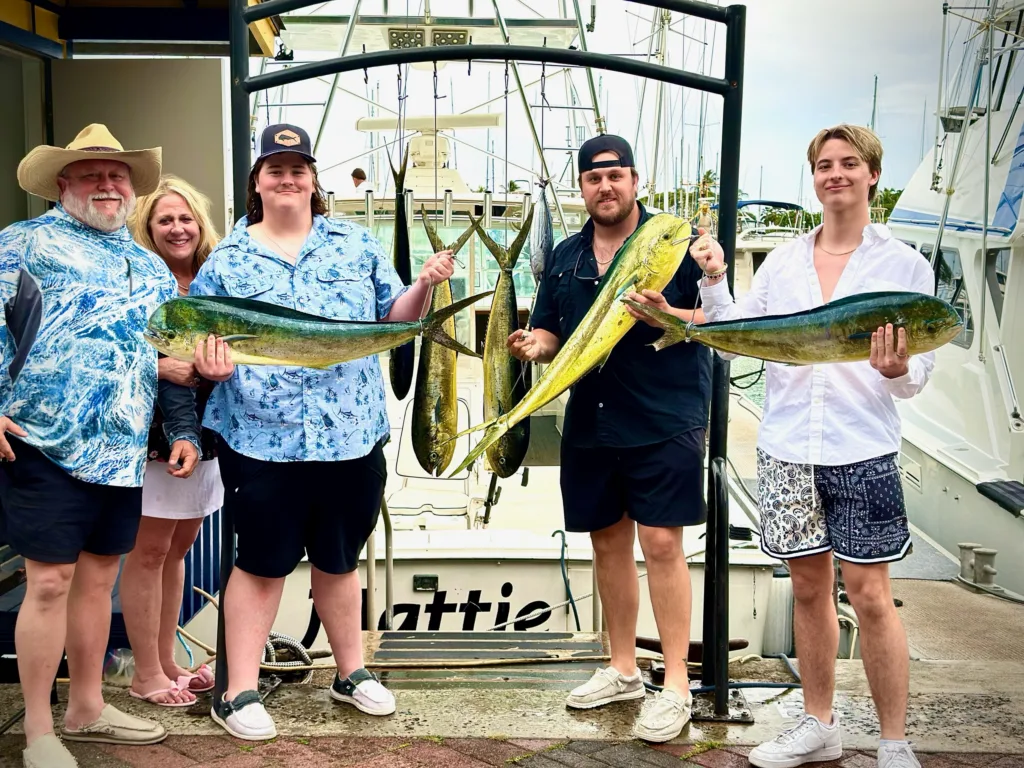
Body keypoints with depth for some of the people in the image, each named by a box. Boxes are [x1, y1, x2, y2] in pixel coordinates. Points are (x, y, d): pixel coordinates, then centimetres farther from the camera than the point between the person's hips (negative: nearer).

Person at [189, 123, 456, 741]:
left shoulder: (356, 244, 7)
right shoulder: (226, 260, 4)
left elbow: (395, 319, 10)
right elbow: (196, 340, 7)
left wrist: (424, 286, -8)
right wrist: (209, 362, -15)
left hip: (352, 435, 2)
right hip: (261, 439, -2)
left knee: (339, 560, 15)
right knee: (263, 563, 5)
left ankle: (352, 671, 32)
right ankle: (240, 692, 18)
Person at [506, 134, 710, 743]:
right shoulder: (565, 257, 14)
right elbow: (552, 332, 18)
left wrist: (669, 317, -23)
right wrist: (536, 345, -5)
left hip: (664, 420, -5)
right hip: (589, 424, 6)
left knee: (661, 542, -7)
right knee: (608, 541, 13)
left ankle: (677, 687, 4)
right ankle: (623, 670, 28)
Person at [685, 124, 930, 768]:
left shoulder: (905, 265, 1)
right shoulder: (782, 260, 10)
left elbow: (918, 377, -1)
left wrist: (898, 369, -22)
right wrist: (714, 281, 1)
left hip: (863, 451, -3)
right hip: (786, 448, 4)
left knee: (870, 594, -3)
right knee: (809, 587, 12)